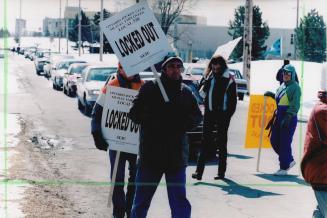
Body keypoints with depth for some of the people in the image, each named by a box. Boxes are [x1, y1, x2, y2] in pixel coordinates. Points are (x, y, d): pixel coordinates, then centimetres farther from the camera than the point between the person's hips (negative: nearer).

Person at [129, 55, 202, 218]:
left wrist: (183, 123, -7)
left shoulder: (186, 92, 8)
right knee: (141, 200, 10)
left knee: (180, 201, 2)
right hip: (150, 154, -2)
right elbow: (134, 113, -4)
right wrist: (156, 121, -17)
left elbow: (197, 117, 14)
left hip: (177, 156, 2)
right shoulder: (149, 88, 0)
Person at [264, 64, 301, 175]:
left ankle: (284, 168, 6)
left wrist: (288, 118, -24)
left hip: (289, 117, -9)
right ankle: (289, 160, 26)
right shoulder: (282, 86, 15)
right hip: (278, 116, 9)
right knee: (274, 140, 9)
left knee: (285, 142, -4)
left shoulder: (295, 87, -9)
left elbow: (295, 105, -17)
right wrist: (272, 95, 15)